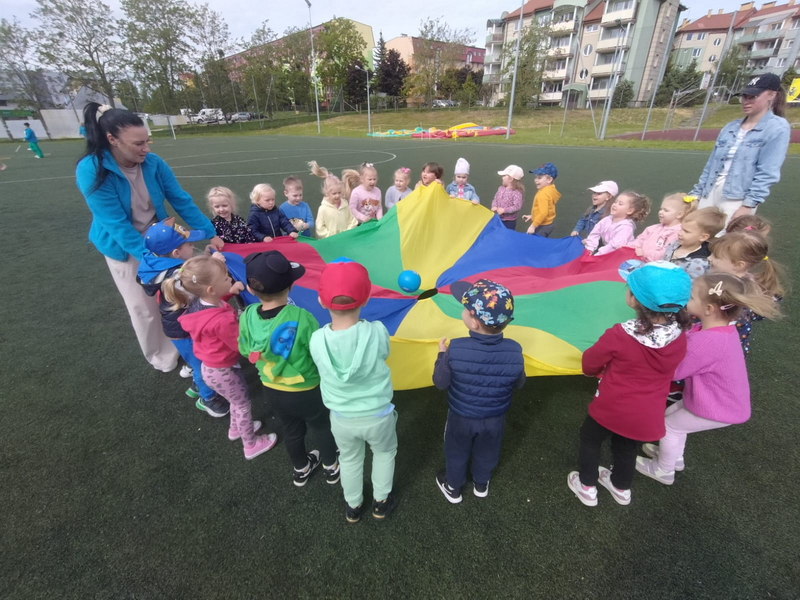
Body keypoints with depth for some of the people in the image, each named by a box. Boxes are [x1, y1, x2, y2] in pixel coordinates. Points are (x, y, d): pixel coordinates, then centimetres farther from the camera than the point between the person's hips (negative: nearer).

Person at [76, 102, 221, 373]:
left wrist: (210, 234, -14)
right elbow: (117, 225, -28)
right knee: (144, 307, 5)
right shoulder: (91, 171, -25)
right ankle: (161, 358, 28)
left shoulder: (153, 163, -14)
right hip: (123, 246, -3)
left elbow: (181, 200, -9)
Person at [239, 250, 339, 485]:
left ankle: (301, 470, 54)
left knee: (291, 430, 29)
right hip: (307, 391, -4)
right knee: (323, 428, 25)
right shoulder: (301, 318, -33)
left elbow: (245, 351, -2)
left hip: (272, 390, 4)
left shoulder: (247, 316, -19)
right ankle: (332, 467, 48)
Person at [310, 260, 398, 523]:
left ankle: (353, 507, 54)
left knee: (349, 460, 31)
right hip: (378, 416, -1)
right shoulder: (377, 331, -28)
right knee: (384, 453, 31)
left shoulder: (317, 340, -24)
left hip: (341, 419, 1)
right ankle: (381, 502, 51)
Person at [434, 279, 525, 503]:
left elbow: (440, 382, -19)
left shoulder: (455, 349, -33)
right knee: (487, 452, 31)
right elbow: (518, 384, -8)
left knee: (456, 452, 26)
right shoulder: (514, 351, -25)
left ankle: (453, 488, 50)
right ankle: (481, 484, 57)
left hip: (461, 417, -2)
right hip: (495, 418, 2)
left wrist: (442, 354, -5)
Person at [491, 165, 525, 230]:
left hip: (509, 221, -6)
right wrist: (494, 207, -11)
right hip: (499, 219, 7)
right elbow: (495, 199, 10)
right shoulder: (501, 189, 3)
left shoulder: (516, 193, -17)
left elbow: (517, 207, -22)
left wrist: (504, 210, -26)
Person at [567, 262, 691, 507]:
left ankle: (587, 487, 39)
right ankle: (621, 487, 53)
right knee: (627, 447, 30)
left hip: (611, 408, -4)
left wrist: (608, 367, 8)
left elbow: (589, 365, -15)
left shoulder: (620, 334, -30)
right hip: (647, 416, 5)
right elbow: (663, 368, 5)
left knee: (589, 439, 23)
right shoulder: (680, 337, -14)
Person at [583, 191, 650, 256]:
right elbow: (594, 234, 0)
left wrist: (596, 256, -30)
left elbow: (614, 246, -26)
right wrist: (589, 249, -13)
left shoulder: (626, 227, -18)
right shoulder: (607, 219, 3)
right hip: (605, 253, 7)